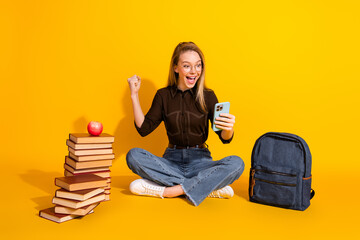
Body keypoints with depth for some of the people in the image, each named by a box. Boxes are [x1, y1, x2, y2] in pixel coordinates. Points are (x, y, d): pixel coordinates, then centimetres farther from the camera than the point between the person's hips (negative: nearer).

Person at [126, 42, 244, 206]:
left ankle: (168, 191, -27)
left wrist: (229, 128, -29)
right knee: (133, 156, -26)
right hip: (171, 160, 1)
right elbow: (144, 128, 0)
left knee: (236, 163, -27)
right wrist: (134, 95, -4)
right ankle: (209, 186, -25)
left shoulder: (208, 96, 1)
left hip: (199, 160, -1)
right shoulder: (164, 95, 4)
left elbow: (225, 139, -5)